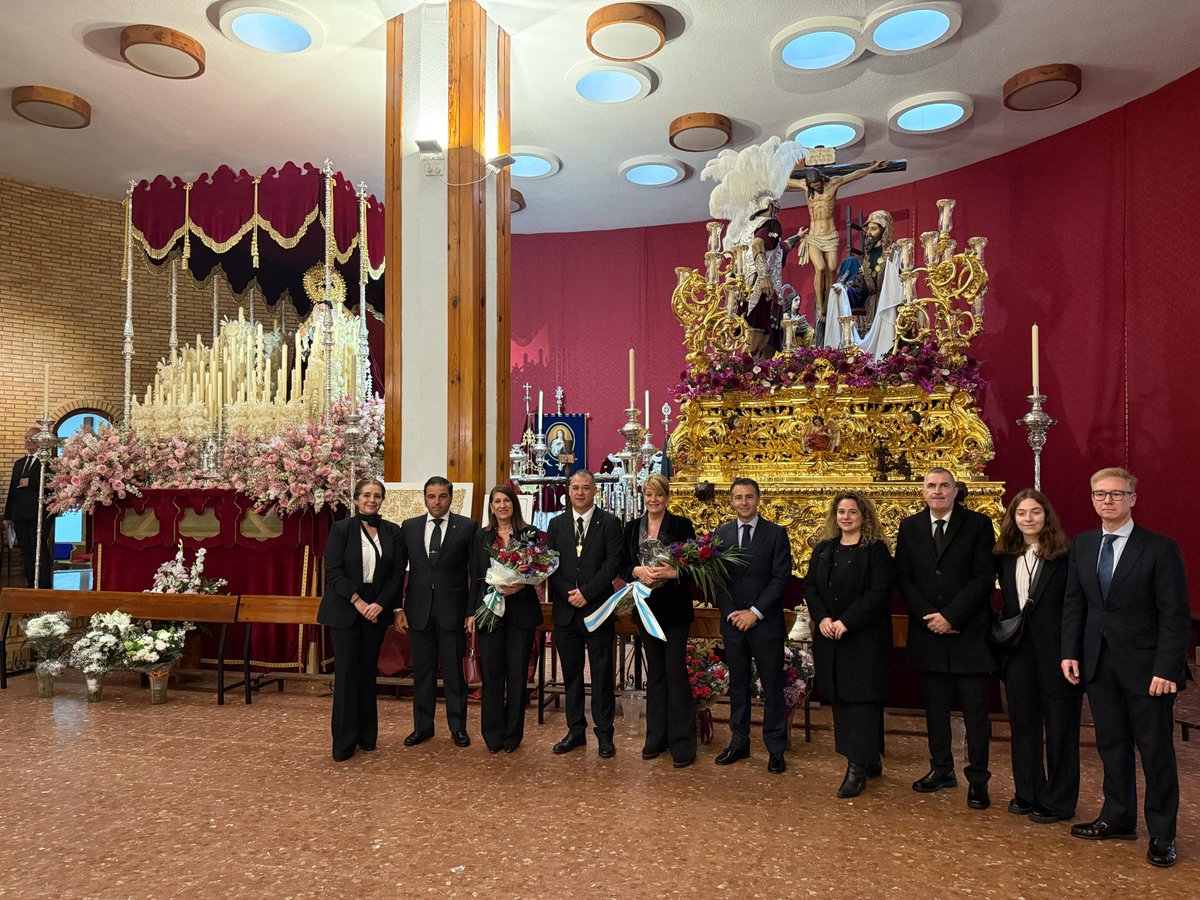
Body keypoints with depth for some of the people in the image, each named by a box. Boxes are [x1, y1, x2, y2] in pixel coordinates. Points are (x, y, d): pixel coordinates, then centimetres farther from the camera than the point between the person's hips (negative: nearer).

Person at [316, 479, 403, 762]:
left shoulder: (392, 531, 5)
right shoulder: (341, 529, -2)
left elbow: (398, 572, 3)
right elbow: (333, 571, -7)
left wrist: (380, 604, -9)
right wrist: (358, 601, -14)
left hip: (377, 610, 2)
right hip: (345, 610, -2)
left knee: (368, 672, 9)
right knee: (347, 672, 0)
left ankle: (367, 736, 20)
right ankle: (344, 742, 11)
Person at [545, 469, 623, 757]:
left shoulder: (610, 523, -1)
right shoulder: (556, 524, 9)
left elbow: (613, 563, -9)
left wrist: (586, 592, -14)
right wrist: (569, 593, -8)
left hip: (598, 609, -3)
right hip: (566, 611, 3)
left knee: (602, 675, 4)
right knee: (571, 674, 11)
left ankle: (604, 734, 15)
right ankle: (576, 731, 23)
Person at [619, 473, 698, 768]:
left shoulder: (682, 525, -3)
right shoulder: (632, 528, 8)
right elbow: (623, 566, 7)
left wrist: (673, 572, -22)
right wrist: (637, 571, -13)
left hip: (674, 608, -4)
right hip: (646, 607, 4)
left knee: (676, 672, -2)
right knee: (655, 672, 13)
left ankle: (682, 743, 7)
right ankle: (656, 736, 23)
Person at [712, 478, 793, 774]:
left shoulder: (776, 533, -2)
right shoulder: (721, 534, 6)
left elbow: (781, 578, -7)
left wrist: (755, 612, -13)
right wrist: (731, 613, -7)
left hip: (765, 622, -2)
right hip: (732, 621, 3)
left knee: (772, 687, 5)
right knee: (738, 685, 12)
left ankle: (776, 749, 17)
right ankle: (738, 743, 24)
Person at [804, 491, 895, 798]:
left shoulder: (876, 550, -7)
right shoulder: (823, 548, 10)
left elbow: (879, 592, -15)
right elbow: (809, 585, 7)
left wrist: (846, 622, -19)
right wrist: (822, 618, -9)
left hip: (864, 637, -6)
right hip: (829, 636, 6)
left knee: (861, 698, -3)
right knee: (840, 698, 10)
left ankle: (858, 768, 4)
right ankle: (869, 760, 24)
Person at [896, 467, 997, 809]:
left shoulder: (978, 524, -3)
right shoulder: (909, 527, 6)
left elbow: (984, 578, -9)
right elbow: (903, 578, 3)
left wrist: (950, 615, -15)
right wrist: (929, 616, -10)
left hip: (970, 632, -3)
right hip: (929, 630, 3)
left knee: (975, 711, 4)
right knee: (935, 707, 13)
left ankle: (977, 779, 16)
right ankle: (941, 769, 26)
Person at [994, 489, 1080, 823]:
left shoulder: (1066, 555, -10)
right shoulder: (1005, 556, 6)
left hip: (1056, 652, -5)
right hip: (1019, 652, 5)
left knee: (1059, 726, 7)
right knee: (1023, 723, 13)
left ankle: (1058, 800, 21)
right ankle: (1028, 793, 28)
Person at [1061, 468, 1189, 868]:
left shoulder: (1160, 548, -10)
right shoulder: (1082, 545, 5)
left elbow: (1174, 615, -11)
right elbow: (1073, 603, 8)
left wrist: (1166, 669, -16)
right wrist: (1070, 652, 2)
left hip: (1144, 665, -4)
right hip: (1098, 662, 4)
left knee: (1155, 749, 8)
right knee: (1111, 744, 14)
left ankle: (1162, 833, 23)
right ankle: (1118, 818, 29)